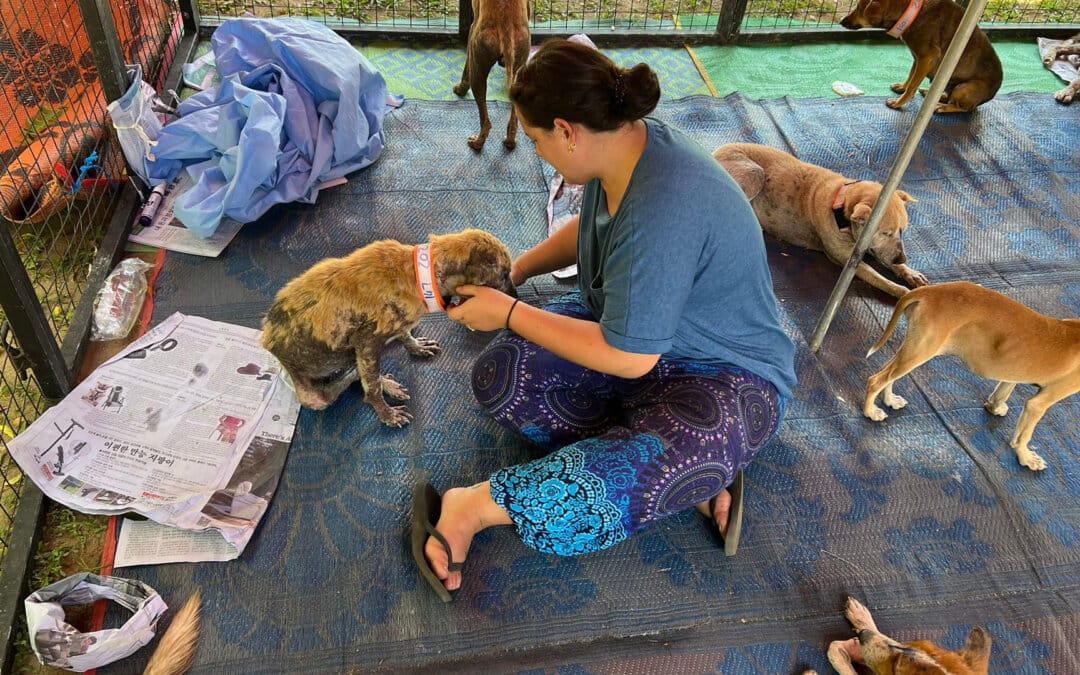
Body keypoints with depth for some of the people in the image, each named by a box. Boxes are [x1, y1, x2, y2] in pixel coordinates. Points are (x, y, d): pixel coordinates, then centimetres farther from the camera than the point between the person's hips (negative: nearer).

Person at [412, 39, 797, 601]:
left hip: (725, 379, -9)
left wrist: (507, 314, -15)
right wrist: (515, 271, 12)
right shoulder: (622, 142, -5)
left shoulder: (660, 213, -34)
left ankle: (471, 507, -10)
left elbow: (627, 358, -25)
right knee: (498, 376, -11)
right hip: (632, 326, 9)